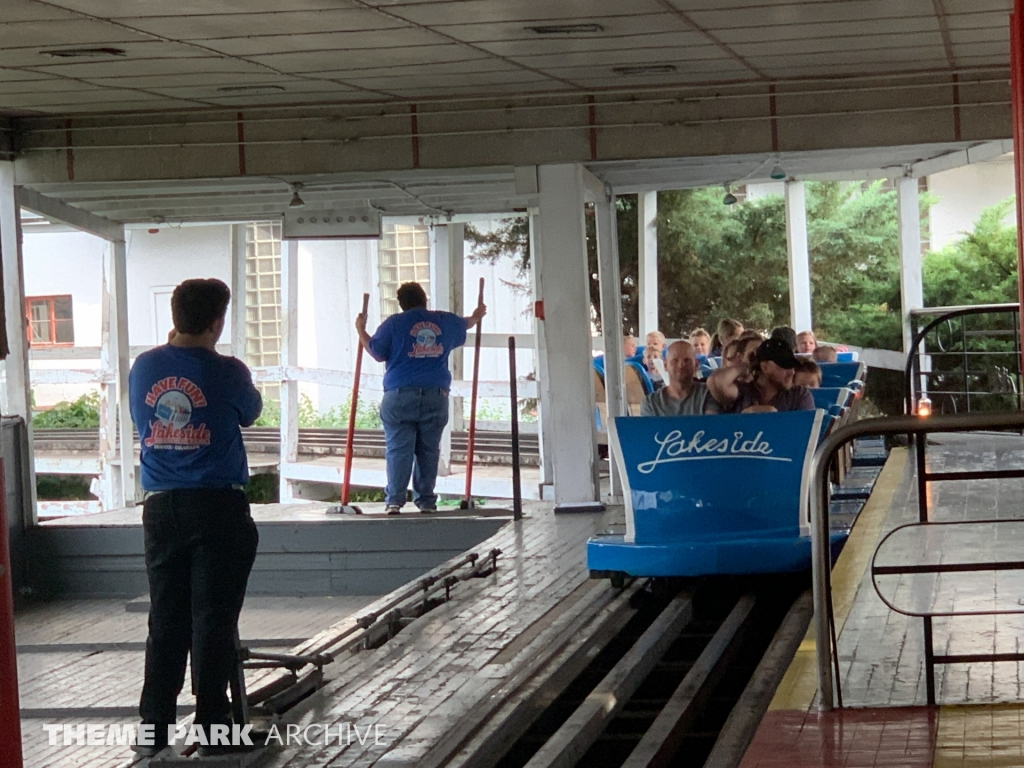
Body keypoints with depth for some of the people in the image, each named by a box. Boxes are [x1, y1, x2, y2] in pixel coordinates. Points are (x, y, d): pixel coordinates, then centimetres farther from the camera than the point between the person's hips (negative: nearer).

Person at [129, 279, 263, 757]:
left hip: (161, 507, 4)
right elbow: (249, 413, 10)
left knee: (165, 619, 8)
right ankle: (211, 725, 5)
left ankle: (154, 728, 9)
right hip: (217, 506, -4)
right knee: (213, 619, 2)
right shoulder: (225, 371, -10)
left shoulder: (143, 368, 2)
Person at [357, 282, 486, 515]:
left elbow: (377, 353, 1)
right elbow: (465, 325, 33)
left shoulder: (394, 323, -1)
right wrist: (476, 317, 56)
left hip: (399, 396, -3)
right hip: (436, 397, 3)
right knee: (429, 450, 9)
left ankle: (394, 500, -7)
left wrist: (360, 330, 16)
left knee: (398, 449, -2)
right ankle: (426, 501, 10)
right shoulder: (446, 322, 11)